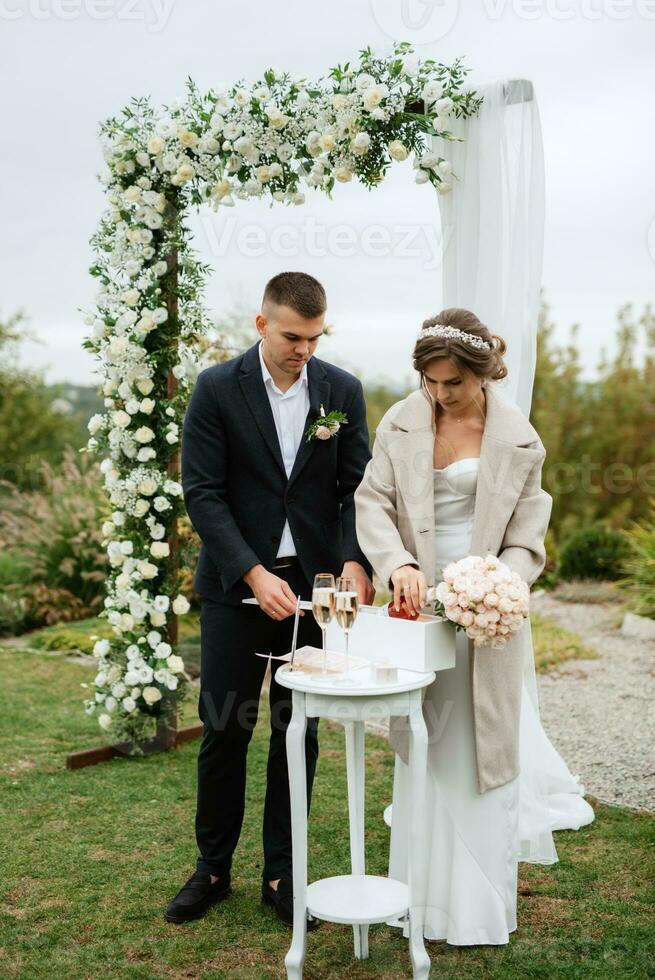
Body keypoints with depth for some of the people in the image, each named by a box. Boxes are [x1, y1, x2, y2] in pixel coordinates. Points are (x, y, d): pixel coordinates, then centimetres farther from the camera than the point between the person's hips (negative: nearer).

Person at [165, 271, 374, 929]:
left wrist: (355, 560, -16)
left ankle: (281, 873, 22)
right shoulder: (217, 388, -5)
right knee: (224, 728, 5)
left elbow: (356, 487, 2)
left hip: (314, 585, 2)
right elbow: (202, 492, -10)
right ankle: (212, 868, 24)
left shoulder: (343, 391, 2)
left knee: (298, 732, 8)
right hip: (236, 585, -2)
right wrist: (255, 574, -19)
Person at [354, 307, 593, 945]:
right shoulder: (400, 423, -2)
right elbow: (373, 502, -4)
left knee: (482, 753, 5)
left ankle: (478, 906, 19)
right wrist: (398, 564, -22)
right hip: (420, 606, 2)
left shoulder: (517, 438, -5)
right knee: (422, 753, 11)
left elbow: (526, 538, -3)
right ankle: (422, 898, 25)